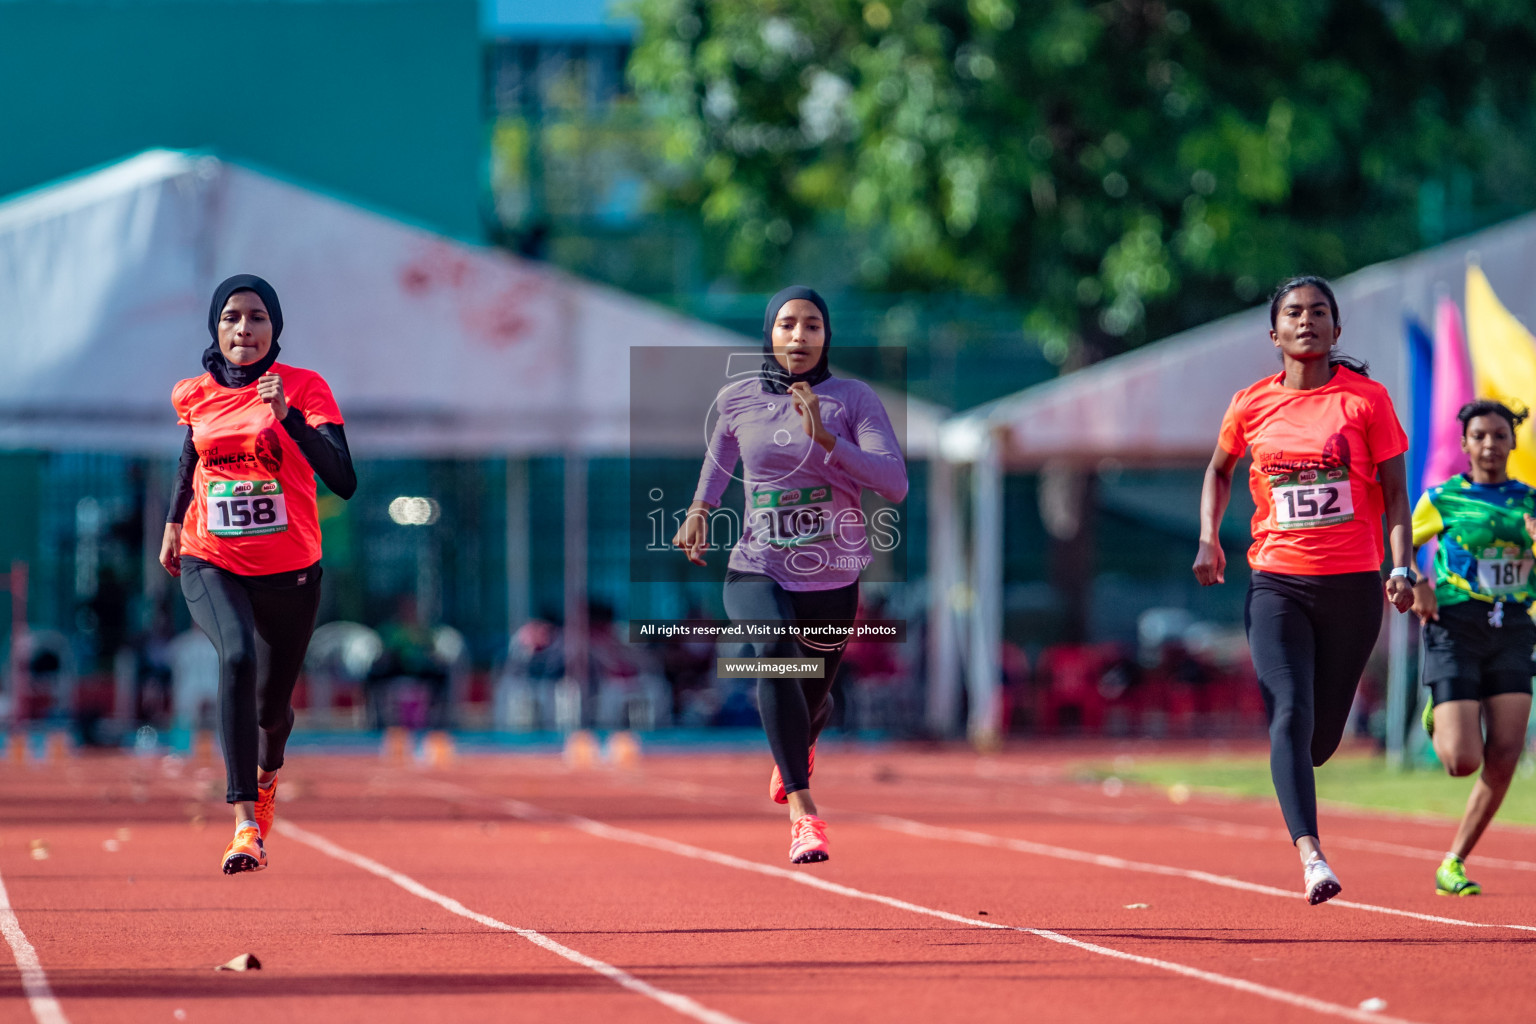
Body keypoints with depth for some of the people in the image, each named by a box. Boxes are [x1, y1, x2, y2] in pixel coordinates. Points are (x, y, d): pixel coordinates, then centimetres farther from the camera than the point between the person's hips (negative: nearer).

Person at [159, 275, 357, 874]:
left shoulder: (305, 389, -9)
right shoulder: (196, 395, 2)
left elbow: (343, 481, -21)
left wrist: (286, 414, -29)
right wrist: (173, 522, 20)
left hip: (290, 573, 0)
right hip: (210, 565, 0)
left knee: (272, 703, 13)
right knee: (237, 656, -30)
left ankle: (268, 770, 54)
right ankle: (247, 824, -34)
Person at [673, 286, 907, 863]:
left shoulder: (854, 400, -8)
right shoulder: (738, 400, -1)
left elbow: (895, 484, -20)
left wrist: (825, 438, -29)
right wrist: (700, 509, 11)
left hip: (833, 583, 1)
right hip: (757, 573, -1)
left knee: (813, 697, 20)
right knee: (776, 650, -33)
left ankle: (800, 747, 62)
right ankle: (803, 813, -38)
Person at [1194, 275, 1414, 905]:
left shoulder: (1366, 399, 0)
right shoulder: (1252, 405, 5)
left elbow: (1394, 492, 2)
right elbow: (1219, 470, 24)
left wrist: (1401, 569, -10)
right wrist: (1209, 537, 10)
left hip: (1352, 585, 0)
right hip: (1277, 582, 0)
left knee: (1323, 732, 7)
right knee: (1291, 714, -19)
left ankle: (1291, 776, 44)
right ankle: (1310, 854, -27)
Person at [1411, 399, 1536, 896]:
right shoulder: (1442, 499, 2)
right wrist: (1415, 584, -9)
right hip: (1456, 628, -3)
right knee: (1463, 761, -13)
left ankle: (1454, 863, 5)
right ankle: (1439, 722, 24)